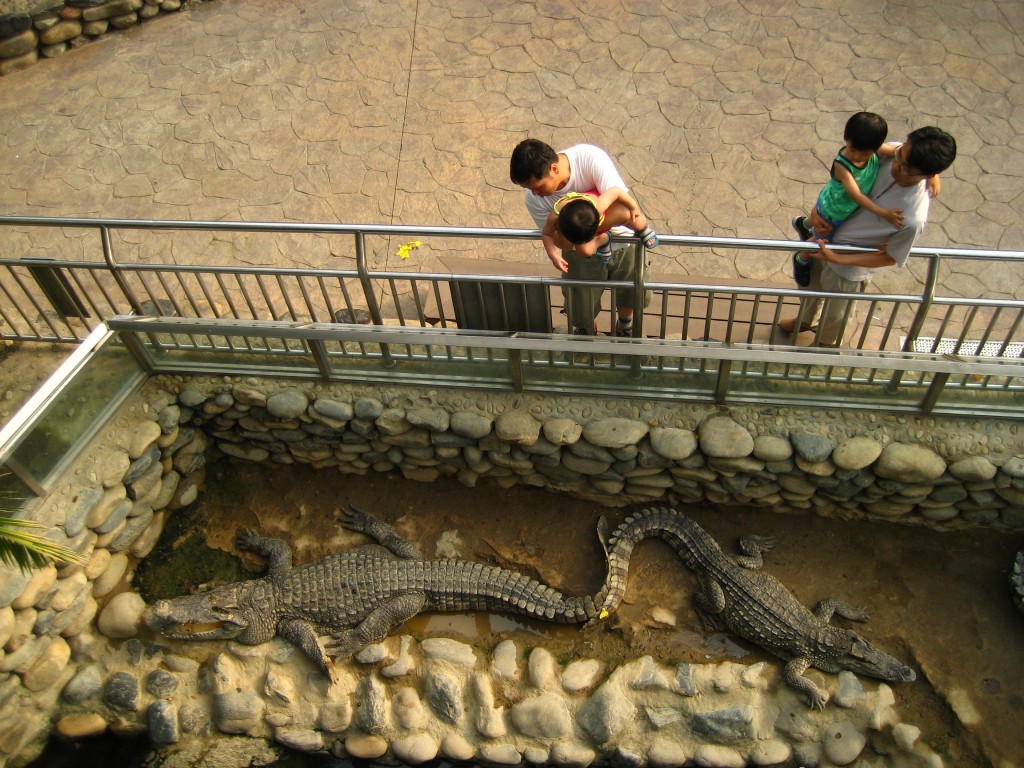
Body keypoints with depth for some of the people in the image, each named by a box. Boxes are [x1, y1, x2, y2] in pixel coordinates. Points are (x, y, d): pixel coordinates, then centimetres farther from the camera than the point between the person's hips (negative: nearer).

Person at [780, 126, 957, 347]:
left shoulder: (913, 219, -38)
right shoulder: (892, 153, -22)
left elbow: (890, 258, -21)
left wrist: (837, 258, -25)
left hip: (848, 270, -5)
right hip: (826, 238, 6)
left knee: (833, 316, 24)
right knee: (809, 282, 33)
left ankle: (826, 345, 58)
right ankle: (805, 320, 65)